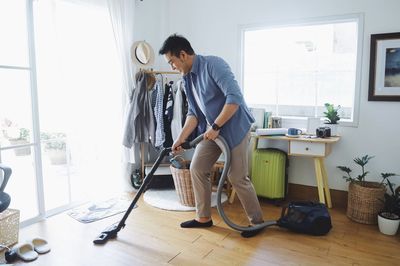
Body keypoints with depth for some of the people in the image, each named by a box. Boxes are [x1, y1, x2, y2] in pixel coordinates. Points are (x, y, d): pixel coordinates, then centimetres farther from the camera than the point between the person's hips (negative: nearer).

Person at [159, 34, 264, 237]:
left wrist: (215, 127, -24)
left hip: (234, 126, -8)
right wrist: (181, 138, -2)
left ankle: (257, 221, 16)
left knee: (237, 176, -5)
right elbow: (193, 112, 8)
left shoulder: (213, 64, -19)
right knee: (197, 168, 6)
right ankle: (204, 217, 21)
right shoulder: (188, 77, 7)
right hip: (211, 129, 8)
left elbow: (235, 97, -28)